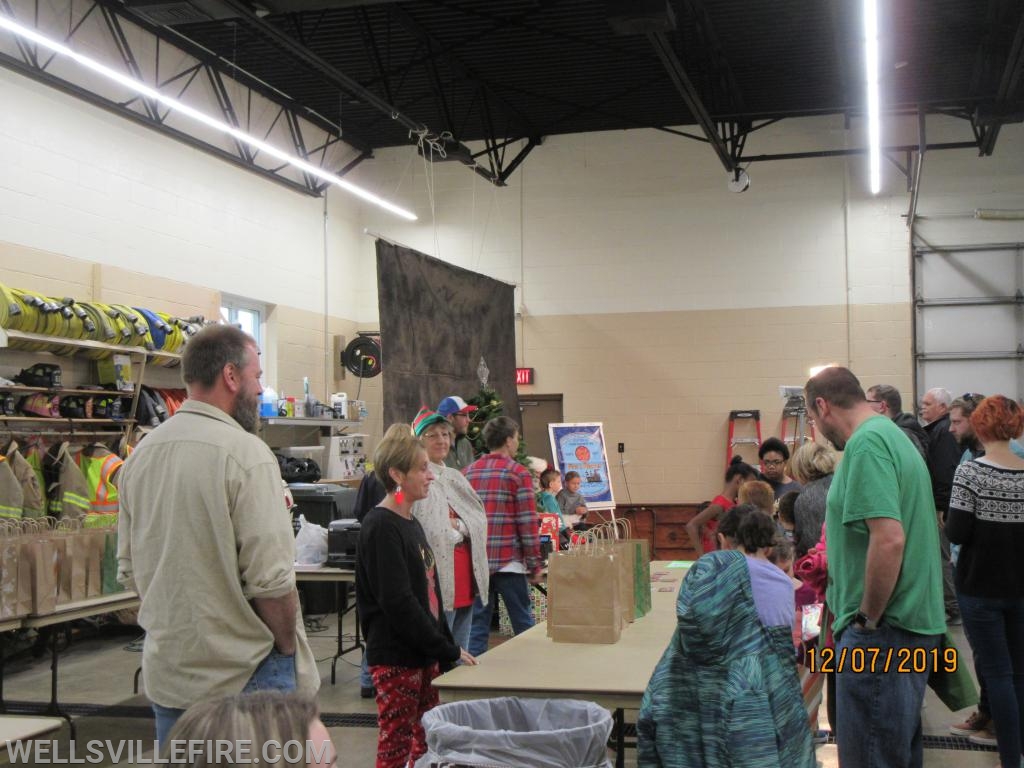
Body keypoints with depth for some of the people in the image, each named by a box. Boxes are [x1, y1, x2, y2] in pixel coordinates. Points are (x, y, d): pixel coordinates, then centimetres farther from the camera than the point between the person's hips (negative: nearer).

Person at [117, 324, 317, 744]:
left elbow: (129, 571, 11)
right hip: (244, 676, -6)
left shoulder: (141, 454, 4)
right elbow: (270, 578, -19)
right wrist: (287, 646, -5)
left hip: (166, 673, 7)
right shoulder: (246, 453, -17)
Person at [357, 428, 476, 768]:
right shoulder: (381, 527, -15)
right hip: (396, 657, -9)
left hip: (424, 653, 9)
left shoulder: (410, 523, 14)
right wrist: (448, 651, -17)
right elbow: (397, 601, -21)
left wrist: (446, 645, 14)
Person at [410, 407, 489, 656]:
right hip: (439, 577, -9)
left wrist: (457, 526, -6)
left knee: (460, 656, 15)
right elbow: (433, 531, -20)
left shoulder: (456, 477, 18)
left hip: (465, 574, 9)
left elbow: (478, 519, 11)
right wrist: (462, 529, -8)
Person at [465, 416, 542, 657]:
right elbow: (528, 523, -8)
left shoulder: (468, 472, 10)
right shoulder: (518, 473, -4)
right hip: (509, 562, -4)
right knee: (523, 625, 6)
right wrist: (535, 565, -2)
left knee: (478, 625, 8)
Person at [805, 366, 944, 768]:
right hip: (914, 623, 10)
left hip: (882, 632, -10)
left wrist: (868, 619, -16)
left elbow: (889, 539, -26)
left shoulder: (866, 444, -17)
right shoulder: (893, 435, 15)